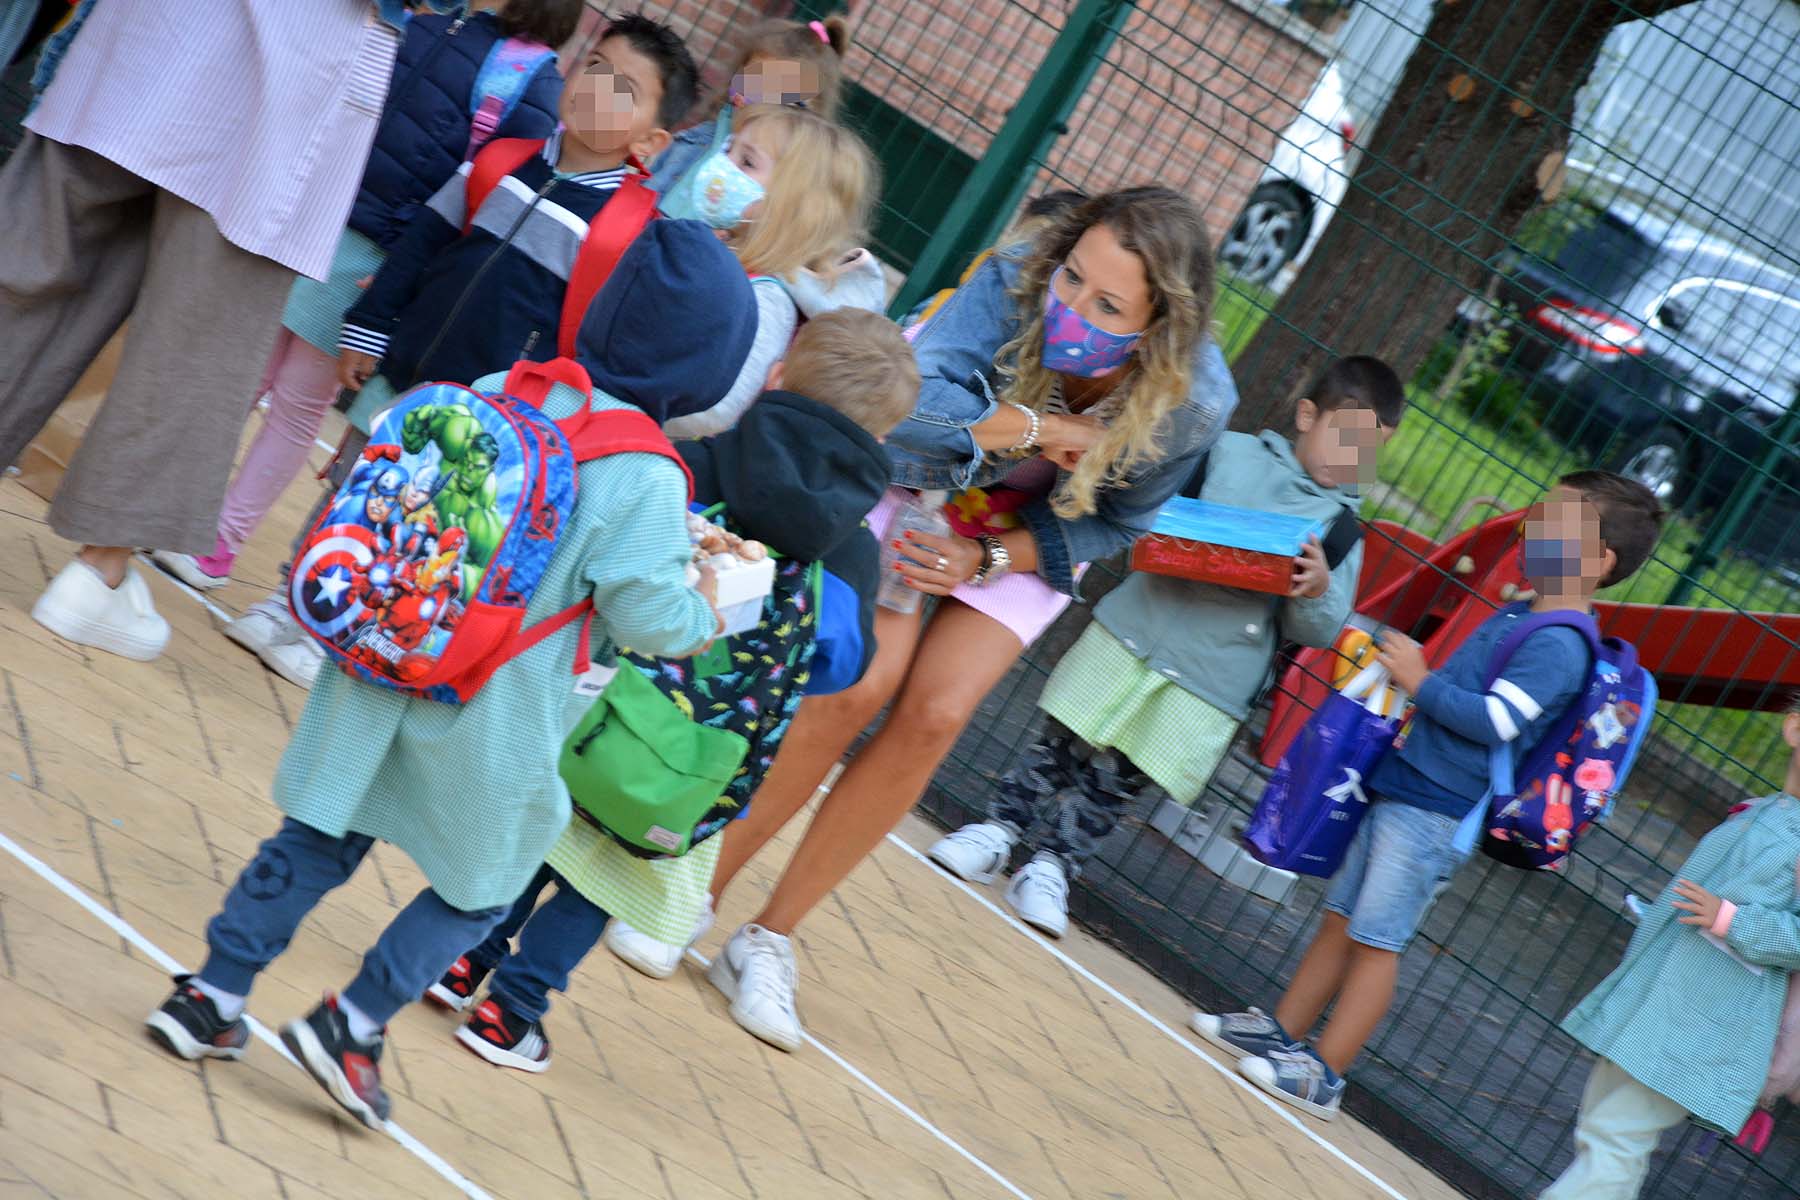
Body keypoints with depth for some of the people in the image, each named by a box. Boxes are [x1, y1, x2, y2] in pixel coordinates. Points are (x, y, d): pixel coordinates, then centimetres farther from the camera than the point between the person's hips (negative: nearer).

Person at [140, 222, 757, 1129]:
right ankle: (353, 1025, 14)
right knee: (479, 886, 19)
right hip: (492, 721, -5)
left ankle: (212, 995, 23)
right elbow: (647, 613, -17)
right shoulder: (647, 481, -19)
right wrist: (711, 612, 3)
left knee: (318, 842, 20)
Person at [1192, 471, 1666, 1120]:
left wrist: (1422, 682, -17)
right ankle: (1284, 1033, 22)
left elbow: (1493, 721, -24)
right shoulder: (1513, 616, 15)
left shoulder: (1559, 645, -16)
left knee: (1375, 939, -5)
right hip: (1397, 793, 9)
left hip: (1433, 816, -9)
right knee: (1341, 919, 14)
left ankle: (1325, 1076, -1)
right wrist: (1407, 666, 17)